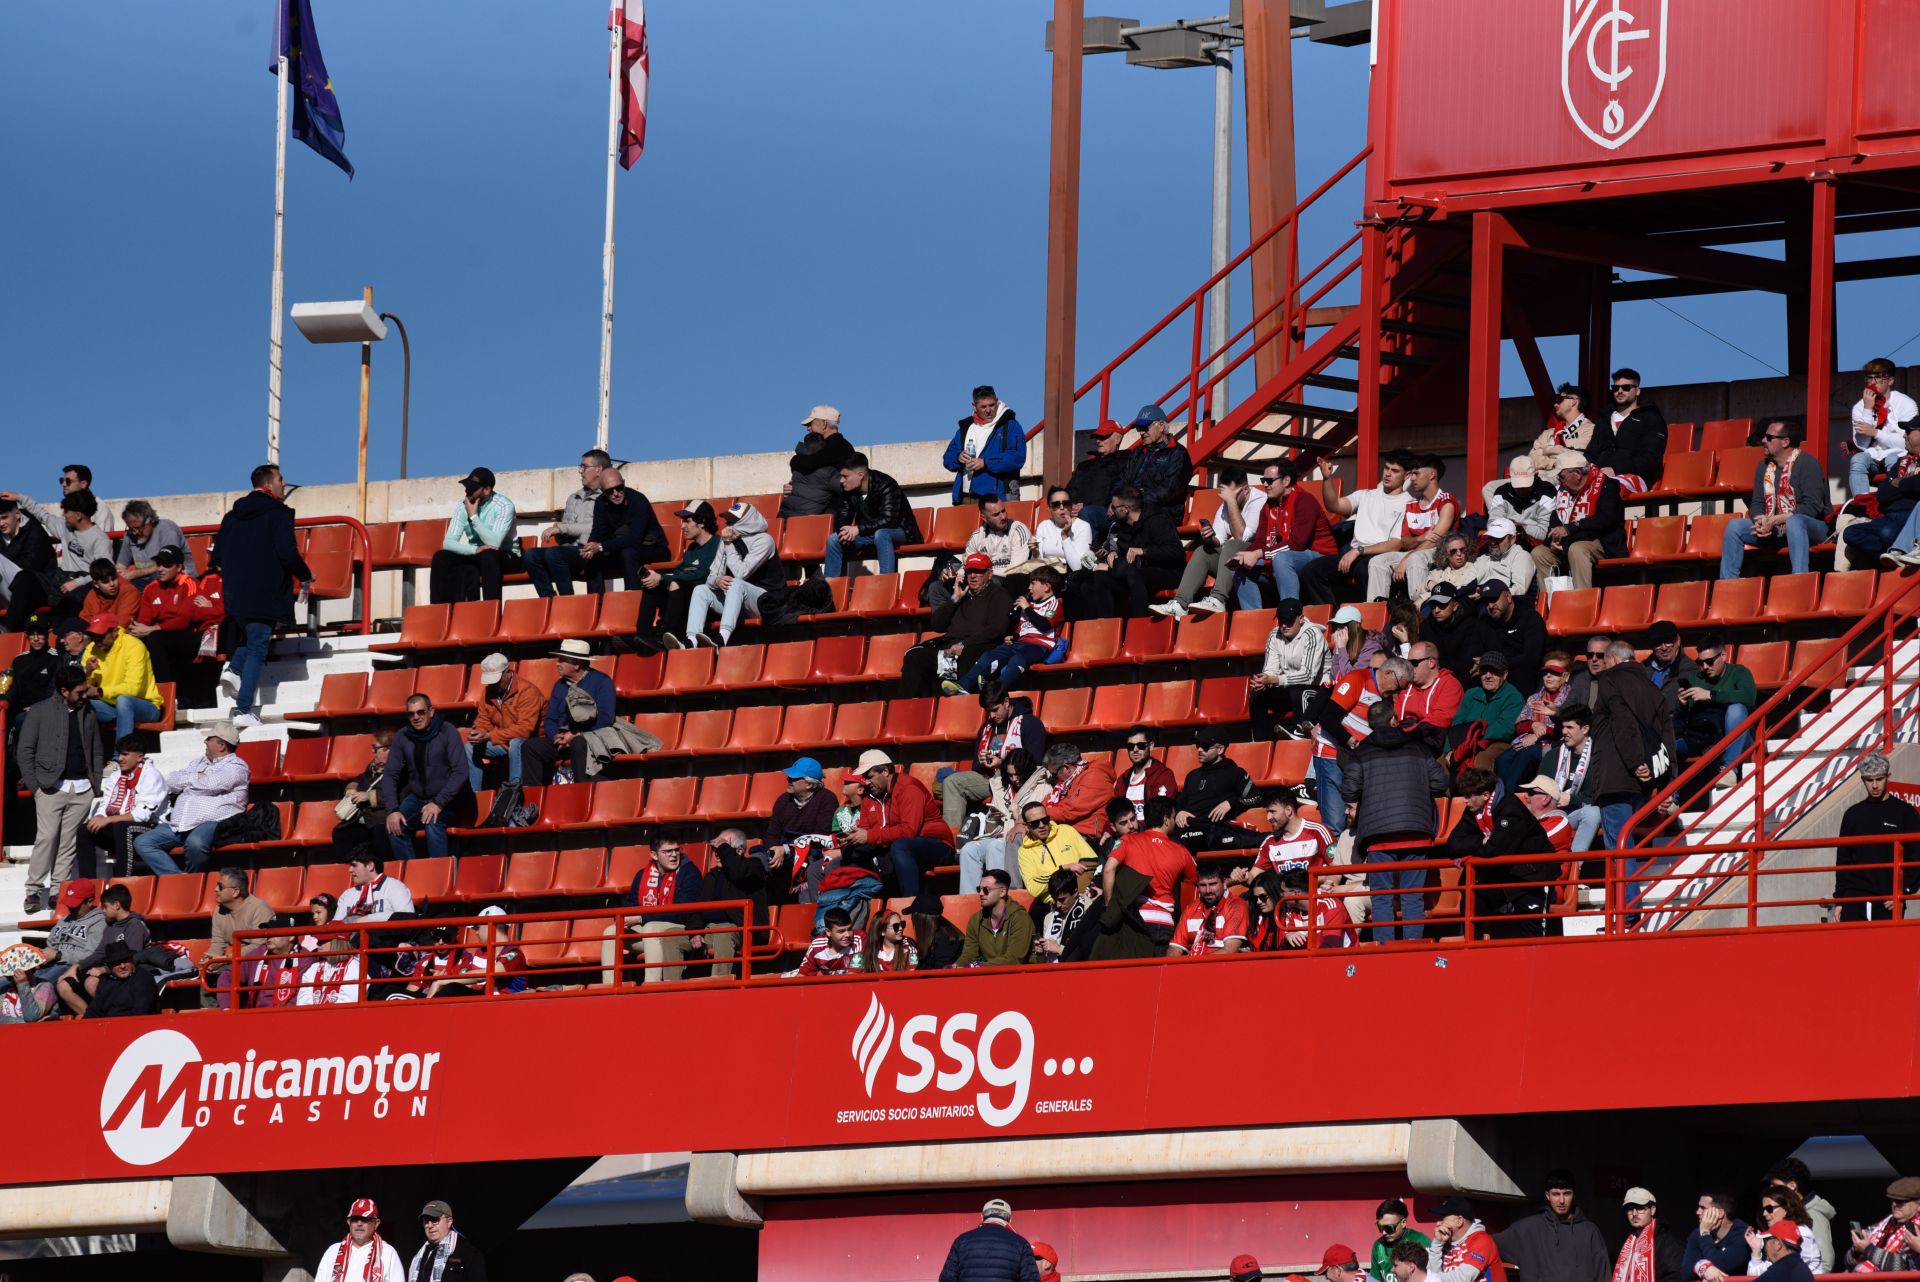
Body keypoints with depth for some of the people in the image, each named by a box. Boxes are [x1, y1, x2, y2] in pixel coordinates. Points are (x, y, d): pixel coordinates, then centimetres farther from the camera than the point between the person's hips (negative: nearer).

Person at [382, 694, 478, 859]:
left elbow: (460, 772, -18)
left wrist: (438, 803, -26)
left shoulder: (447, 732, -12)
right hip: (418, 798, 4)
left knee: (432, 822, -34)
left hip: (447, 798, -4)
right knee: (395, 826, -22)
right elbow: (390, 775, -1)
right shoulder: (402, 737, -1)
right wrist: (392, 810, -15)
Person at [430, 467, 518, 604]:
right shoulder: (462, 507, -4)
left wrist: (474, 517, -26)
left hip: (504, 557, -4)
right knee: (441, 558, -19)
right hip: (475, 556, 4)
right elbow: (448, 542, -12)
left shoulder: (504, 506, -17)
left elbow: (494, 544, -27)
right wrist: (475, 550, -29)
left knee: (488, 555, -38)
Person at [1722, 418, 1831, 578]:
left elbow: (1812, 506, -20)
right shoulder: (1764, 467, 11)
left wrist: (1774, 520, -24)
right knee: (1734, 525, -7)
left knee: (1794, 521, -40)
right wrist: (1760, 521, -16)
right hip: (1776, 531, 7)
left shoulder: (1806, 463, -12)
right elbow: (1757, 503, 10)